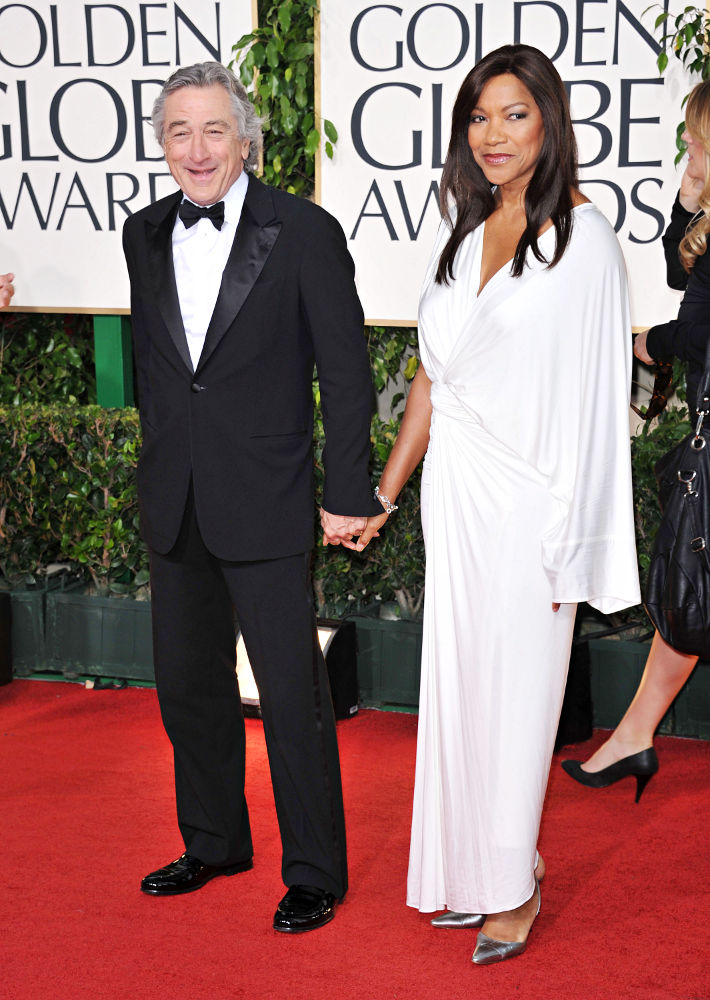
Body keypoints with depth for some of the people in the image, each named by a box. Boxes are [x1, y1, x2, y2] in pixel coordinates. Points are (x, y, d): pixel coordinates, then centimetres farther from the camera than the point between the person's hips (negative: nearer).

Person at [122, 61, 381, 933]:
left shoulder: (305, 233, -9)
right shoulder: (145, 235, 7)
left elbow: (347, 374, -7)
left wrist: (348, 495, -9)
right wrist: (162, 455, 17)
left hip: (265, 504, -6)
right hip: (174, 506, 6)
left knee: (293, 698, 1)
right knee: (187, 684, 17)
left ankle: (315, 873, 16)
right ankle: (214, 843, 35)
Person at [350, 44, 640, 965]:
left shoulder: (583, 238, -9)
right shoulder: (464, 231, 10)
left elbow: (594, 398, -11)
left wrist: (569, 542, -13)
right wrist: (386, 490, 15)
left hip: (530, 496, -6)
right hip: (457, 490, 6)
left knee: (517, 688, 2)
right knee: (458, 677, 10)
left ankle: (515, 888, 17)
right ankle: (472, 872, 24)